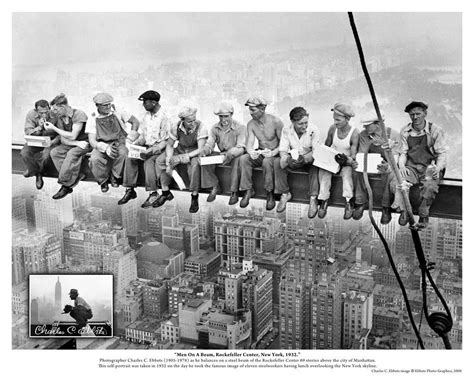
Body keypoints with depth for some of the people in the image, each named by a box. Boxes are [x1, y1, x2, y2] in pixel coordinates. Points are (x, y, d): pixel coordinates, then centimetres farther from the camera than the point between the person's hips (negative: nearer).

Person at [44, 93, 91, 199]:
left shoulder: (78, 114, -18)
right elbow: (63, 139, 0)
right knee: (54, 152, -17)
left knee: (72, 153, -34)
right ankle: (76, 176, -22)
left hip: (85, 142, -7)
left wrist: (54, 128, -17)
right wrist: (77, 143, -19)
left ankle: (65, 185, -25)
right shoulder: (60, 118, 4)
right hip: (72, 143, 7)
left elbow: (72, 136, -22)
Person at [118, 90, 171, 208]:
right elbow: (142, 135, 14)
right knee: (130, 157, -18)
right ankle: (130, 190, -13)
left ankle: (153, 193, -25)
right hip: (147, 146, 7)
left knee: (148, 161, -33)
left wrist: (151, 151, -26)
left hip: (160, 148, -6)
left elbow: (165, 141, -15)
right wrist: (136, 144, -6)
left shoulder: (164, 117, -14)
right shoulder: (146, 115, 9)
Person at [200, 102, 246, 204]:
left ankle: (234, 192, -28)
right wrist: (205, 150, -28)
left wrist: (230, 153, -43)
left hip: (235, 155, -5)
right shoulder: (215, 128, 3)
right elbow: (209, 143, -1)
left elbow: (241, 147, -21)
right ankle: (215, 187, -4)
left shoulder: (240, 128, -12)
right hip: (221, 154, 5)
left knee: (237, 160, -39)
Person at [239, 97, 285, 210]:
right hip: (260, 153, 4)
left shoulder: (275, 121, -14)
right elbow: (249, 144, -8)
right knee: (243, 159, -24)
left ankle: (270, 193, -22)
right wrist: (251, 152, -32)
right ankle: (248, 190, -16)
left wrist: (274, 152, -31)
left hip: (275, 153, -4)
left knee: (267, 161, -38)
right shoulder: (251, 124, -1)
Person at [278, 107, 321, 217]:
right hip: (293, 159, 2)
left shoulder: (313, 130, -15)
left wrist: (304, 158, -39)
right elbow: (283, 151, -12)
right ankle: (285, 194, -13)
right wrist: (288, 159, -36)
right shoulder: (286, 130, -10)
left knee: (315, 165, -35)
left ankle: (313, 199, -30)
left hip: (308, 159, -2)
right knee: (281, 162, -29)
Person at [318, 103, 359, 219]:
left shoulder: (354, 133, -16)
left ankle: (349, 202, -32)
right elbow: (326, 146, 9)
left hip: (346, 162, -3)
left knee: (347, 171, -35)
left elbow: (353, 159, -18)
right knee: (324, 170, -28)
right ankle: (324, 200, -23)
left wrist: (346, 160, -39)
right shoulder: (332, 128, -6)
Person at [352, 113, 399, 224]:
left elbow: (394, 157, -21)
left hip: (387, 164, -3)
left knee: (389, 174, -36)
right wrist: (355, 163, -32)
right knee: (357, 172, -27)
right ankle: (361, 203, -15)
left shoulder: (392, 135, -16)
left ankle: (386, 208, -23)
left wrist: (388, 166, -44)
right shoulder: (363, 135, -6)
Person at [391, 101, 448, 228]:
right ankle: (404, 210, -5)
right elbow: (403, 153, 9)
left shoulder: (435, 131, -2)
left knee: (430, 186, -35)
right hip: (411, 167, 3)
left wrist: (438, 167, -21)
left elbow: (442, 153, -2)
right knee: (395, 182, -28)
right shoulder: (405, 131, 7)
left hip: (430, 167, -2)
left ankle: (424, 215, -11)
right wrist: (401, 166, -11)